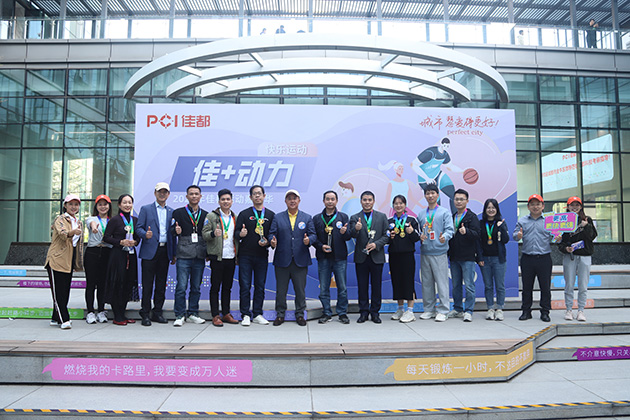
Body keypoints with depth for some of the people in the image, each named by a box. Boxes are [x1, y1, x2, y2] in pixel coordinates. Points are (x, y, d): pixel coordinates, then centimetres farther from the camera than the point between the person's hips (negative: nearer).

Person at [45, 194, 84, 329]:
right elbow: (62, 233, -28)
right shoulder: (60, 219, -6)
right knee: (58, 290, -6)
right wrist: (73, 232, -49)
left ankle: (56, 318, 19)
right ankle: (64, 319, -4)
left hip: (69, 261, 7)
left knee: (65, 290, 9)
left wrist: (78, 261, 21)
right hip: (57, 259, -7)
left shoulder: (78, 222, 15)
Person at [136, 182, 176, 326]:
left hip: (165, 251, 3)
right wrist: (145, 234, -23)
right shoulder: (146, 209, 6)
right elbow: (139, 228, 0)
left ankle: (157, 312, 18)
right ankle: (145, 314, 9)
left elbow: (173, 233, 13)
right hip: (150, 251, -3)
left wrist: (174, 253, 10)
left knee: (161, 284, 8)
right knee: (147, 284, 0)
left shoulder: (171, 212, 14)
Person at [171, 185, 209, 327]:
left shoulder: (205, 215, 13)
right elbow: (172, 231, 1)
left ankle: (192, 314, 20)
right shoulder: (178, 213, 6)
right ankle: (180, 315, 7)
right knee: (181, 287, -4)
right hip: (183, 255, -3)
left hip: (199, 256, 3)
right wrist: (176, 231, -20)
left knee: (196, 287, 9)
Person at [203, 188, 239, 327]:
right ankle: (215, 316, 7)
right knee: (215, 287, 0)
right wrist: (213, 233, -23)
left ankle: (226, 314, 19)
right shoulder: (212, 216, 1)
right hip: (217, 257, -4)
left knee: (227, 287, 10)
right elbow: (204, 233, -4)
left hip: (231, 257, 4)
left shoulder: (235, 217, 15)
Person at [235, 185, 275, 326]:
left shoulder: (271, 215, 9)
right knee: (245, 286, 0)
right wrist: (241, 234, -21)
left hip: (262, 255, 1)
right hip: (245, 255, -1)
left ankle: (257, 314, 16)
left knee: (260, 286, 6)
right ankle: (245, 315, 9)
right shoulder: (244, 214, 6)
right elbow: (236, 232, 1)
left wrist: (267, 242, -9)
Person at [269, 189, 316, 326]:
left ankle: (300, 314, 21)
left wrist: (308, 240, -18)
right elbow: (272, 233, 3)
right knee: (281, 289, 7)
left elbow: (313, 234, 4)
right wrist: (272, 242, -19)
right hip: (282, 260, 0)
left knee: (300, 289, 6)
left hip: (300, 260, 0)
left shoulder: (307, 217, 10)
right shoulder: (277, 217, 9)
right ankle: (280, 314, 20)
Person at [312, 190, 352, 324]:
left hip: (340, 257, -1)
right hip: (323, 258, 1)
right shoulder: (317, 218, 8)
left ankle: (342, 313, 16)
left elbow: (348, 237, 0)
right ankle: (327, 313, 17)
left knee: (342, 287, 3)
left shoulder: (343, 217, 6)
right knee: (324, 288, 5)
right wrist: (321, 246, -11)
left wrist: (344, 232, -23)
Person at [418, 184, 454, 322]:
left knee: (442, 282, -3)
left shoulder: (444, 212, 1)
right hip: (425, 252, 5)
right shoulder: (421, 214, 15)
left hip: (439, 252, -5)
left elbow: (450, 229, -6)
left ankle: (443, 311, 5)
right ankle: (429, 309, 20)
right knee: (426, 282, 10)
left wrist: (445, 237, -26)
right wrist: (420, 236, -5)